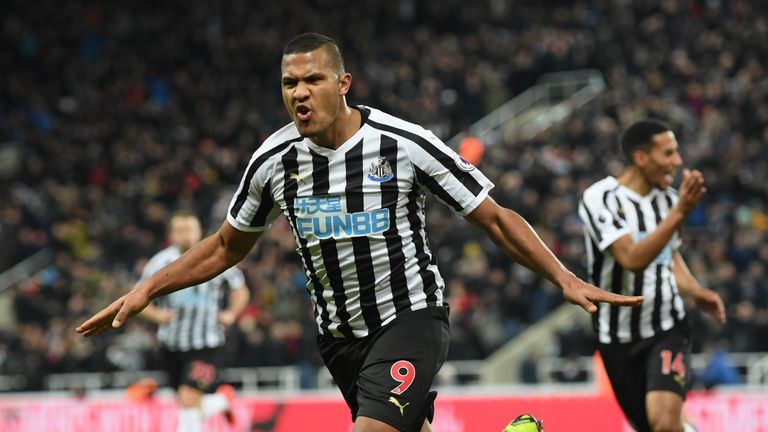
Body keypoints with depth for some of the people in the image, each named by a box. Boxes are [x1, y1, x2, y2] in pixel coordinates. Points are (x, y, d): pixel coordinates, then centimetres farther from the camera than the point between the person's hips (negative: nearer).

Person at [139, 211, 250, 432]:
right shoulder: (161, 262, -3)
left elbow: (241, 290, 10)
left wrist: (232, 314, -8)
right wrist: (156, 314, -17)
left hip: (205, 344, -3)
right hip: (171, 345, 3)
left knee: (189, 399, -19)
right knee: (185, 404, 13)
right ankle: (222, 400, 44)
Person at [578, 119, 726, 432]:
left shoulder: (668, 197, 3)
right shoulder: (599, 199, -15)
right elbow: (633, 259, -29)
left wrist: (697, 293, 2)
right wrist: (679, 213, -35)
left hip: (667, 328, 2)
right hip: (619, 338, -2)